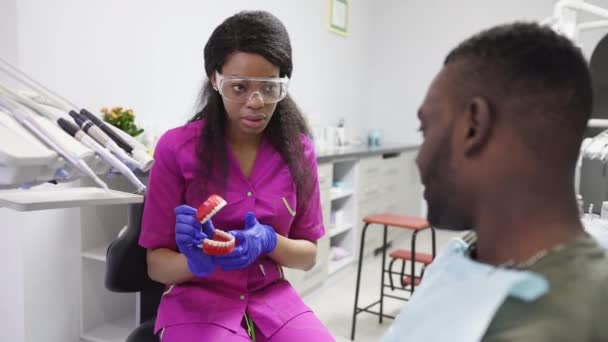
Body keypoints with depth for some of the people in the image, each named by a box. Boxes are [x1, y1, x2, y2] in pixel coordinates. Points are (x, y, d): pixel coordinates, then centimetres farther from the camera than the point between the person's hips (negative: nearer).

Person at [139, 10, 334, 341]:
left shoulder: (298, 148, -2)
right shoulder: (177, 147, -10)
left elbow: (308, 255, 4)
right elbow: (156, 262, -3)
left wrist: (269, 242, -17)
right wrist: (196, 262, -24)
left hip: (272, 297, 3)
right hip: (197, 302, -2)